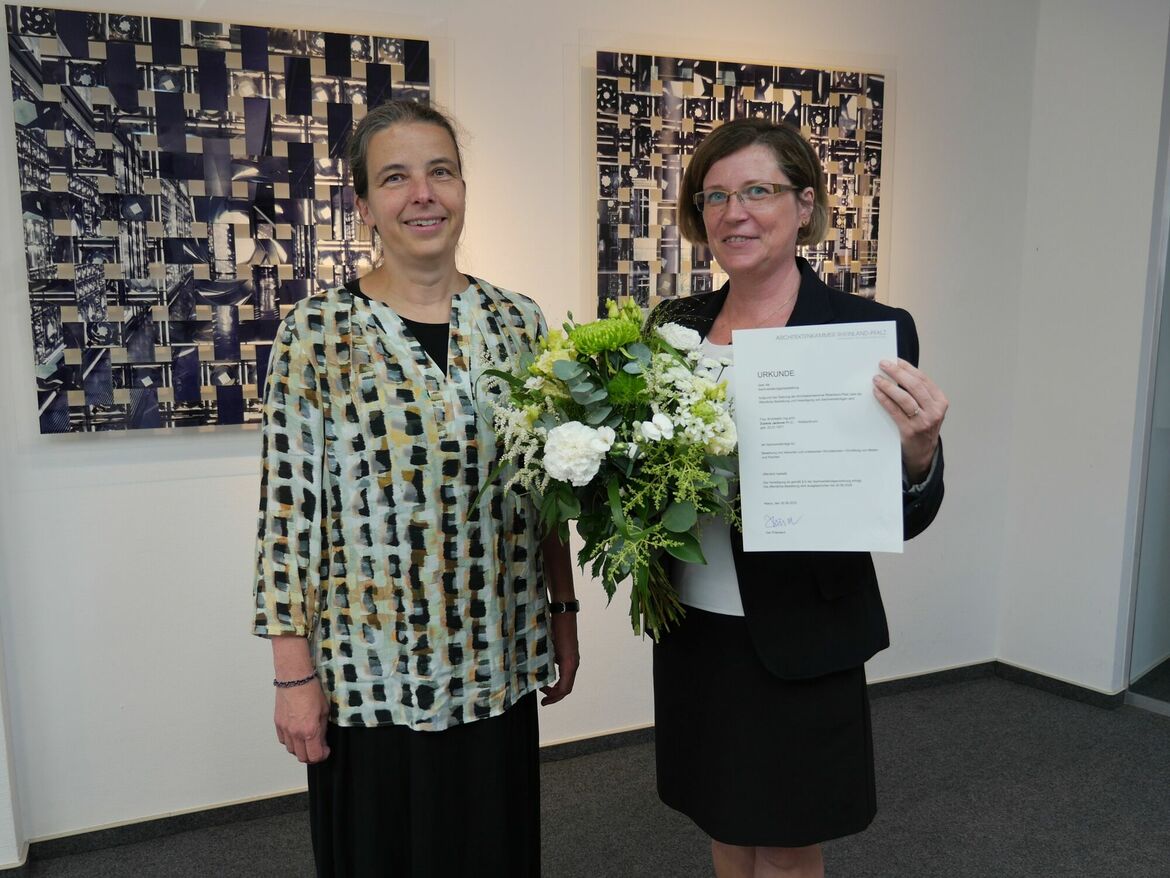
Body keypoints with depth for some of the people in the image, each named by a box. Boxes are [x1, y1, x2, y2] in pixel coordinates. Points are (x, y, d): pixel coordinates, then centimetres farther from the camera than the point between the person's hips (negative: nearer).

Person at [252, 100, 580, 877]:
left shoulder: (519, 320, 2)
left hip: (499, 663, 3)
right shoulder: (317, 331, -8)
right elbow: (289, 508, -8)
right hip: (371, 669, -3)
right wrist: (294, 671, -7)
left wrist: (563, 614, 9)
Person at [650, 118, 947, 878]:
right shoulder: (675, 324, 2)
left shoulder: (873, 330, -12)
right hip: (693, 631, 5)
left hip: (801, 644, -4)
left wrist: (918, 452, -29)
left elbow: (903, 521, -9)